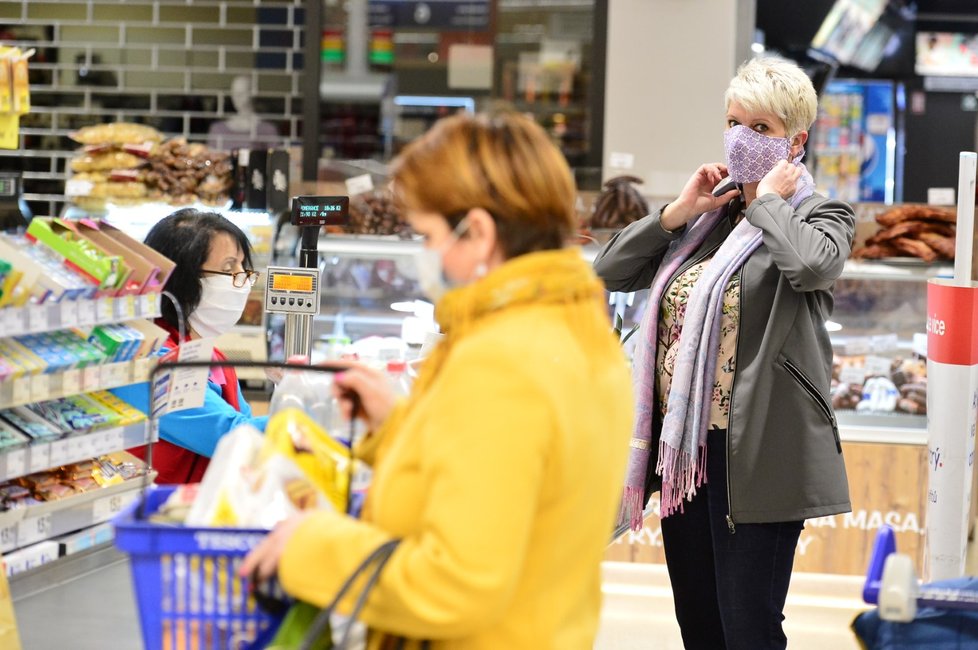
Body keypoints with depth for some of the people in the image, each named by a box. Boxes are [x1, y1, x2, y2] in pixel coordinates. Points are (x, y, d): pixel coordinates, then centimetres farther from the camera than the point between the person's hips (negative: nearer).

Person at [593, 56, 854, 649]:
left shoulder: (822, 216, -3)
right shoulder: (707, 217, 16)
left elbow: (810, 264, -27)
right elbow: (612, 271, 13)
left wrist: (769, 200, -11)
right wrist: (678, 212, 2)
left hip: (754, 456, -7)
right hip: (682, 448, 7)